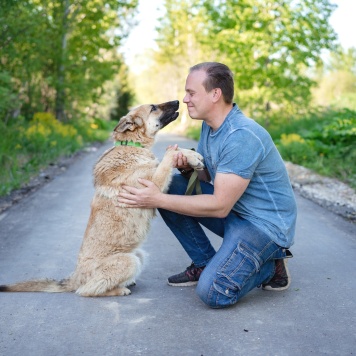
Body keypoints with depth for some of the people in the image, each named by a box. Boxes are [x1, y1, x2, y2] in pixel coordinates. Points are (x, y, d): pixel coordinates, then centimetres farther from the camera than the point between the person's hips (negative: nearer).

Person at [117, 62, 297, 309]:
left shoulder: (242, 136, -27)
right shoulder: (210, 124, 3)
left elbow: (219, 206, -27)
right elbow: (208, 175, 11)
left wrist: (158, 200, -25)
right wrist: (187, 165, -13)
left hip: (265, 222, -9)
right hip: (232, 208, 9)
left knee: (213, 292, -24)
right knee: (170, 186, -5)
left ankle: (272, 264, 4)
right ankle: (204, 263, 6)